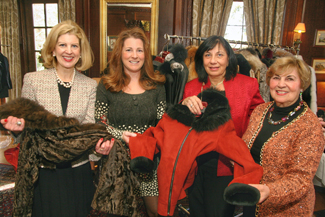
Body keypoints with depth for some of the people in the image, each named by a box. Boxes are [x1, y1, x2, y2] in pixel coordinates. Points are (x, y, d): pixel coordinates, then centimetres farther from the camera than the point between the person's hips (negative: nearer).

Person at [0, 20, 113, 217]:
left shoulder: (90, 86, 1)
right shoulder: (33, 80, -4)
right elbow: (25, 125, 2)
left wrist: (98, 143, -25)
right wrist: (18, 127, -21)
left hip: (78, 170, 1)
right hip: (44, 171, -1)